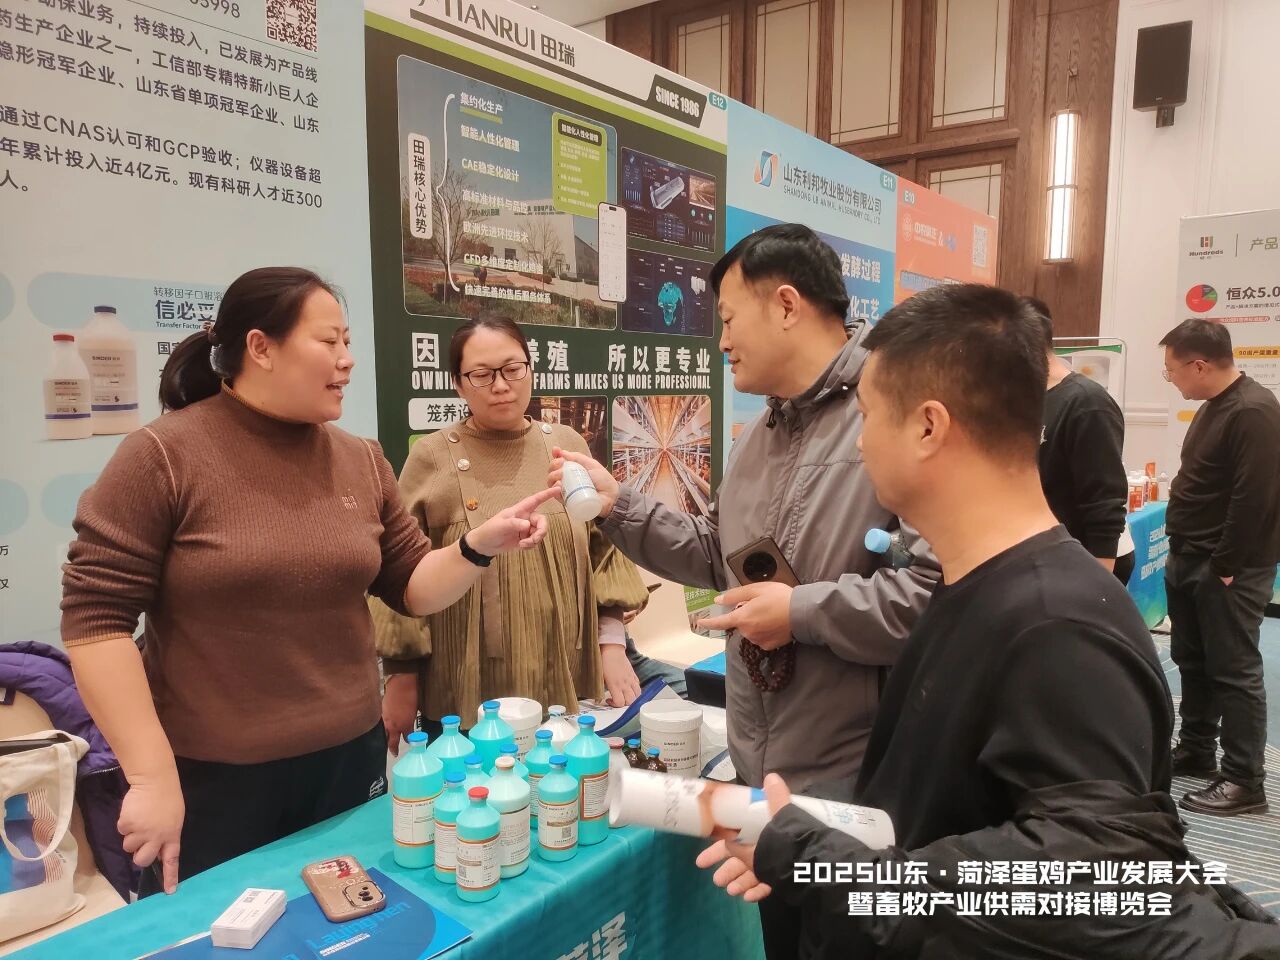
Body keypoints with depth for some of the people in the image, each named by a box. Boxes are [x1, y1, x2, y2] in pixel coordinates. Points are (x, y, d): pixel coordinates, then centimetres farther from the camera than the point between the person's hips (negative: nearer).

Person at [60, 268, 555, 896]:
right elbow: (95, 618, -13)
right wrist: (151, 776, -15)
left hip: (350, 762, 4)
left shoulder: (362, 461, 3)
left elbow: (414, 587, 6)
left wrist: (479, 546, -13)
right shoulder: (162, 456, -11)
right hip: (211, 780, -4)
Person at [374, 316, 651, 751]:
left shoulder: (568, 446, 4)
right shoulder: (432, 457, -4)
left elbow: (605, 549, 6)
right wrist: (401, 680, -3)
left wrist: (613, 646, -1)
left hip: (565, 686, 3)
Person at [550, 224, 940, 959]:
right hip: (763, 762, 9)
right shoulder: (760, 436, 11)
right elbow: (721, 557, 18)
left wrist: (805, 612, -21)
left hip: (859, 776, -8)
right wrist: (620, 505, 11)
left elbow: (943, 586, -29)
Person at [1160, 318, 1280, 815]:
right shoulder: (1215, 406, 13)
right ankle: (1196, 751, 31)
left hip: (1227, 568, -10)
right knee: (1193, 661, 17)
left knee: (1233, 671, -2)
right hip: (1190, 559, 10)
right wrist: (1185, 554, 17)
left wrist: (1225, 565, -21)